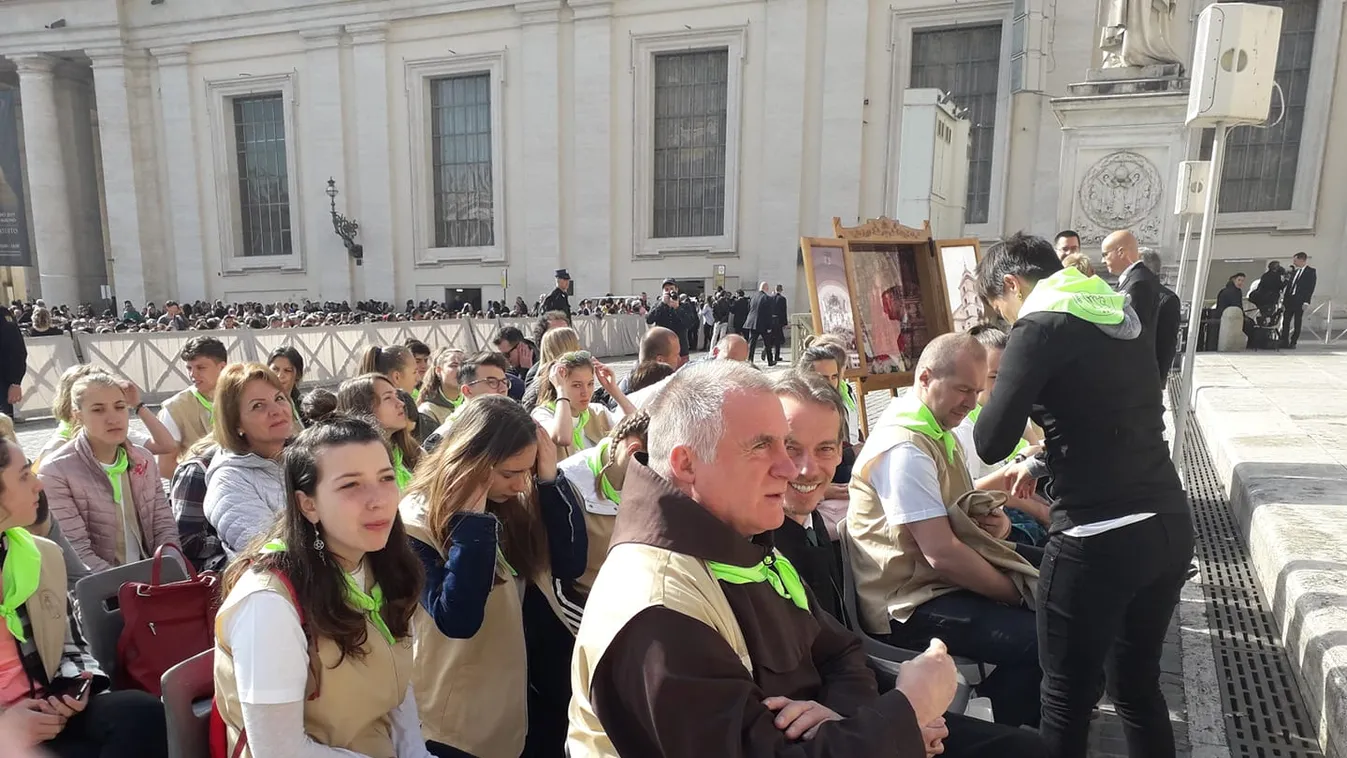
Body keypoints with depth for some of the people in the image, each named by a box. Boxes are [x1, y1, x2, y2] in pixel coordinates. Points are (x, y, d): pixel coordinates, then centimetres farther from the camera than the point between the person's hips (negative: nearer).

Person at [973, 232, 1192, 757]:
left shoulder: (1041, 327, -9)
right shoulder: (1120, 321, 14)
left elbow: (990, 443, -14)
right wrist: (1043, 462, 28)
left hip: (1099, 538, -8)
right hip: (1170, 526, 8)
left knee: (1067, 697, 7)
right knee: (1137, 683, 21)